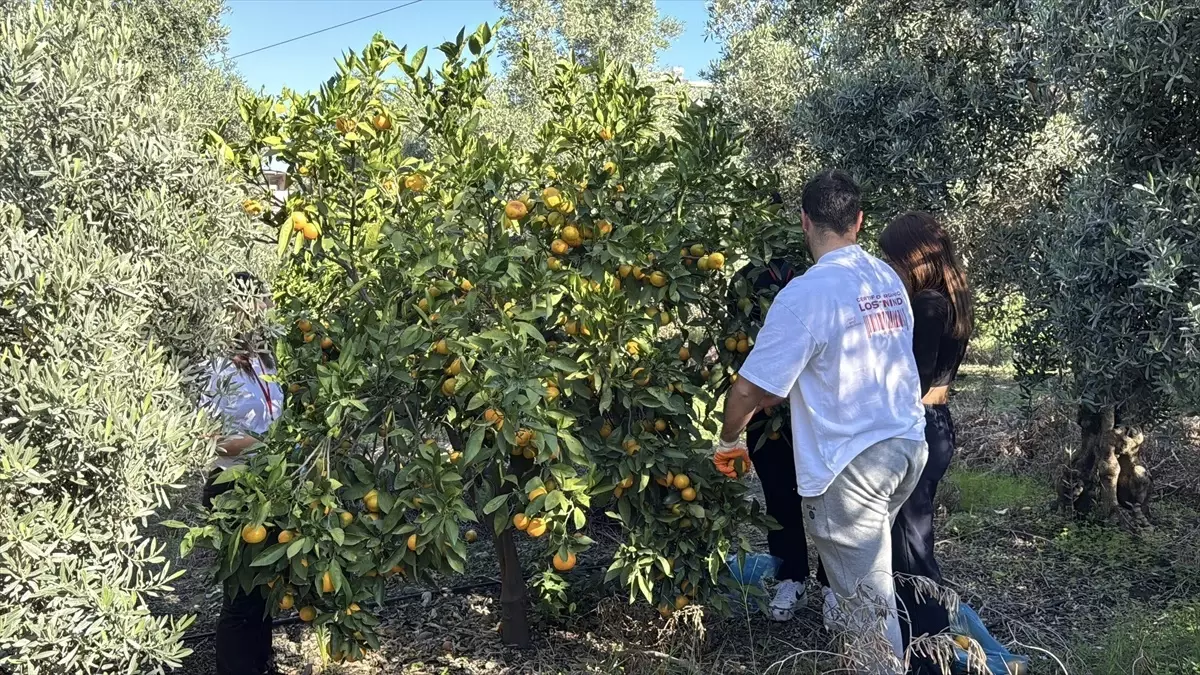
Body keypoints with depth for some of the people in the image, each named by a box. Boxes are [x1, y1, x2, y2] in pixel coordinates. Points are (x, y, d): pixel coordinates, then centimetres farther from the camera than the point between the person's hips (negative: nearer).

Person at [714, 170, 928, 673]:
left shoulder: (806, 293, -18)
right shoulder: (889, 280, 5)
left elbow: (750, 388, -15)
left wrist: (729, 440, 5)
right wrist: (775, 398, 21)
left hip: (850, 464, -8)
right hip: (907, 445, 8)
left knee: (867, 600, 4)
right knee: (864, 567, 26)